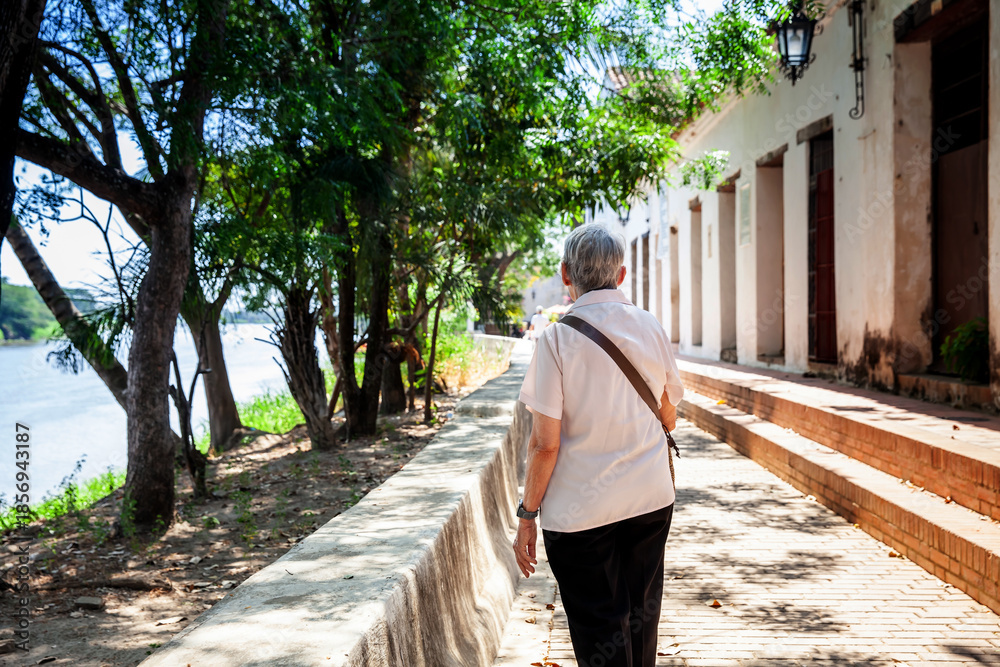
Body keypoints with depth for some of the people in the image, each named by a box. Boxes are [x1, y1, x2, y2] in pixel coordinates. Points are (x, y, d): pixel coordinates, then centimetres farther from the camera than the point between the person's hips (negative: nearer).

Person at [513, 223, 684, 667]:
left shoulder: (559, 338, -12)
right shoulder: (650, 327, 0)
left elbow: (546, 443, -14)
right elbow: (669, 418, 11)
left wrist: (527, 514, -4)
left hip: (581, 509, -4)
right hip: (652, 497, 5)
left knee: (600, 631, 6)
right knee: (641, 618, 18)